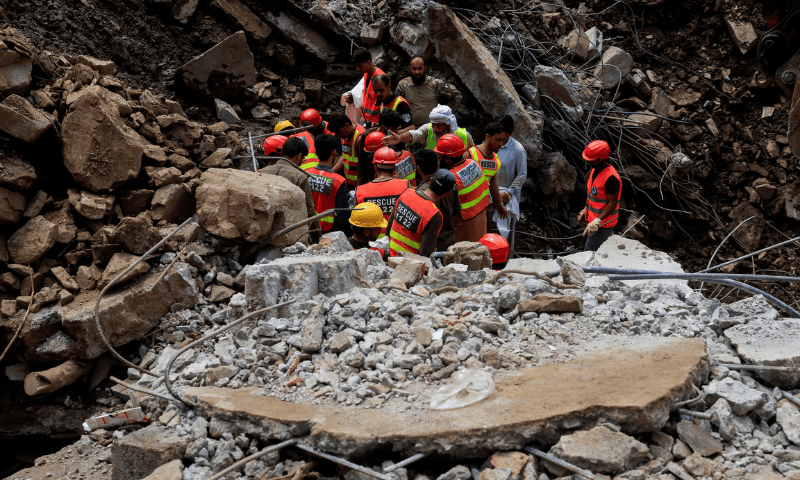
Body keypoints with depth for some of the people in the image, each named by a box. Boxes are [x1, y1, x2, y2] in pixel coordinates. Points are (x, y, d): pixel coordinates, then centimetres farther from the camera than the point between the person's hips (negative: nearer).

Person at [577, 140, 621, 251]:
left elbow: (612, 204, -24)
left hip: (602, 224, -10)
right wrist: (585, 210, 23)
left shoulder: (611, 178, -25)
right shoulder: (595, 170, 5)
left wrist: (597, 221, -30)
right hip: (593, 220, 10)